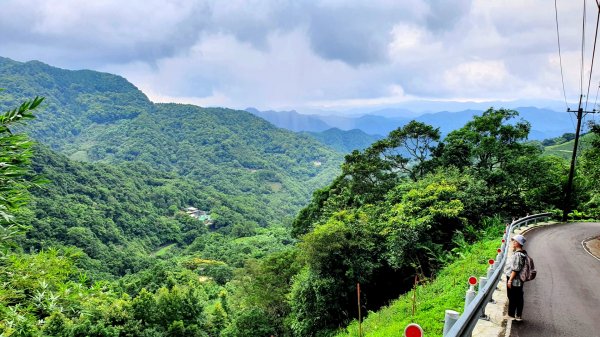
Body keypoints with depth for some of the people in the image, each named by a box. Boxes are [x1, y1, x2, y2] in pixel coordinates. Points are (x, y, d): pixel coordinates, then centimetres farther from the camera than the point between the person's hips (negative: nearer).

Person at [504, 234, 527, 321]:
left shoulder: (518, 254, -23)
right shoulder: (522, 253, 8)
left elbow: (515, 269, -23)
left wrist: (510, 280, -19)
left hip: (514, 280, -10)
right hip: (519, 281, 10)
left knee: (512, 298, 3)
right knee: (519, 298, 15)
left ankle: (511, 315, 13)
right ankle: (518, 315, 24)